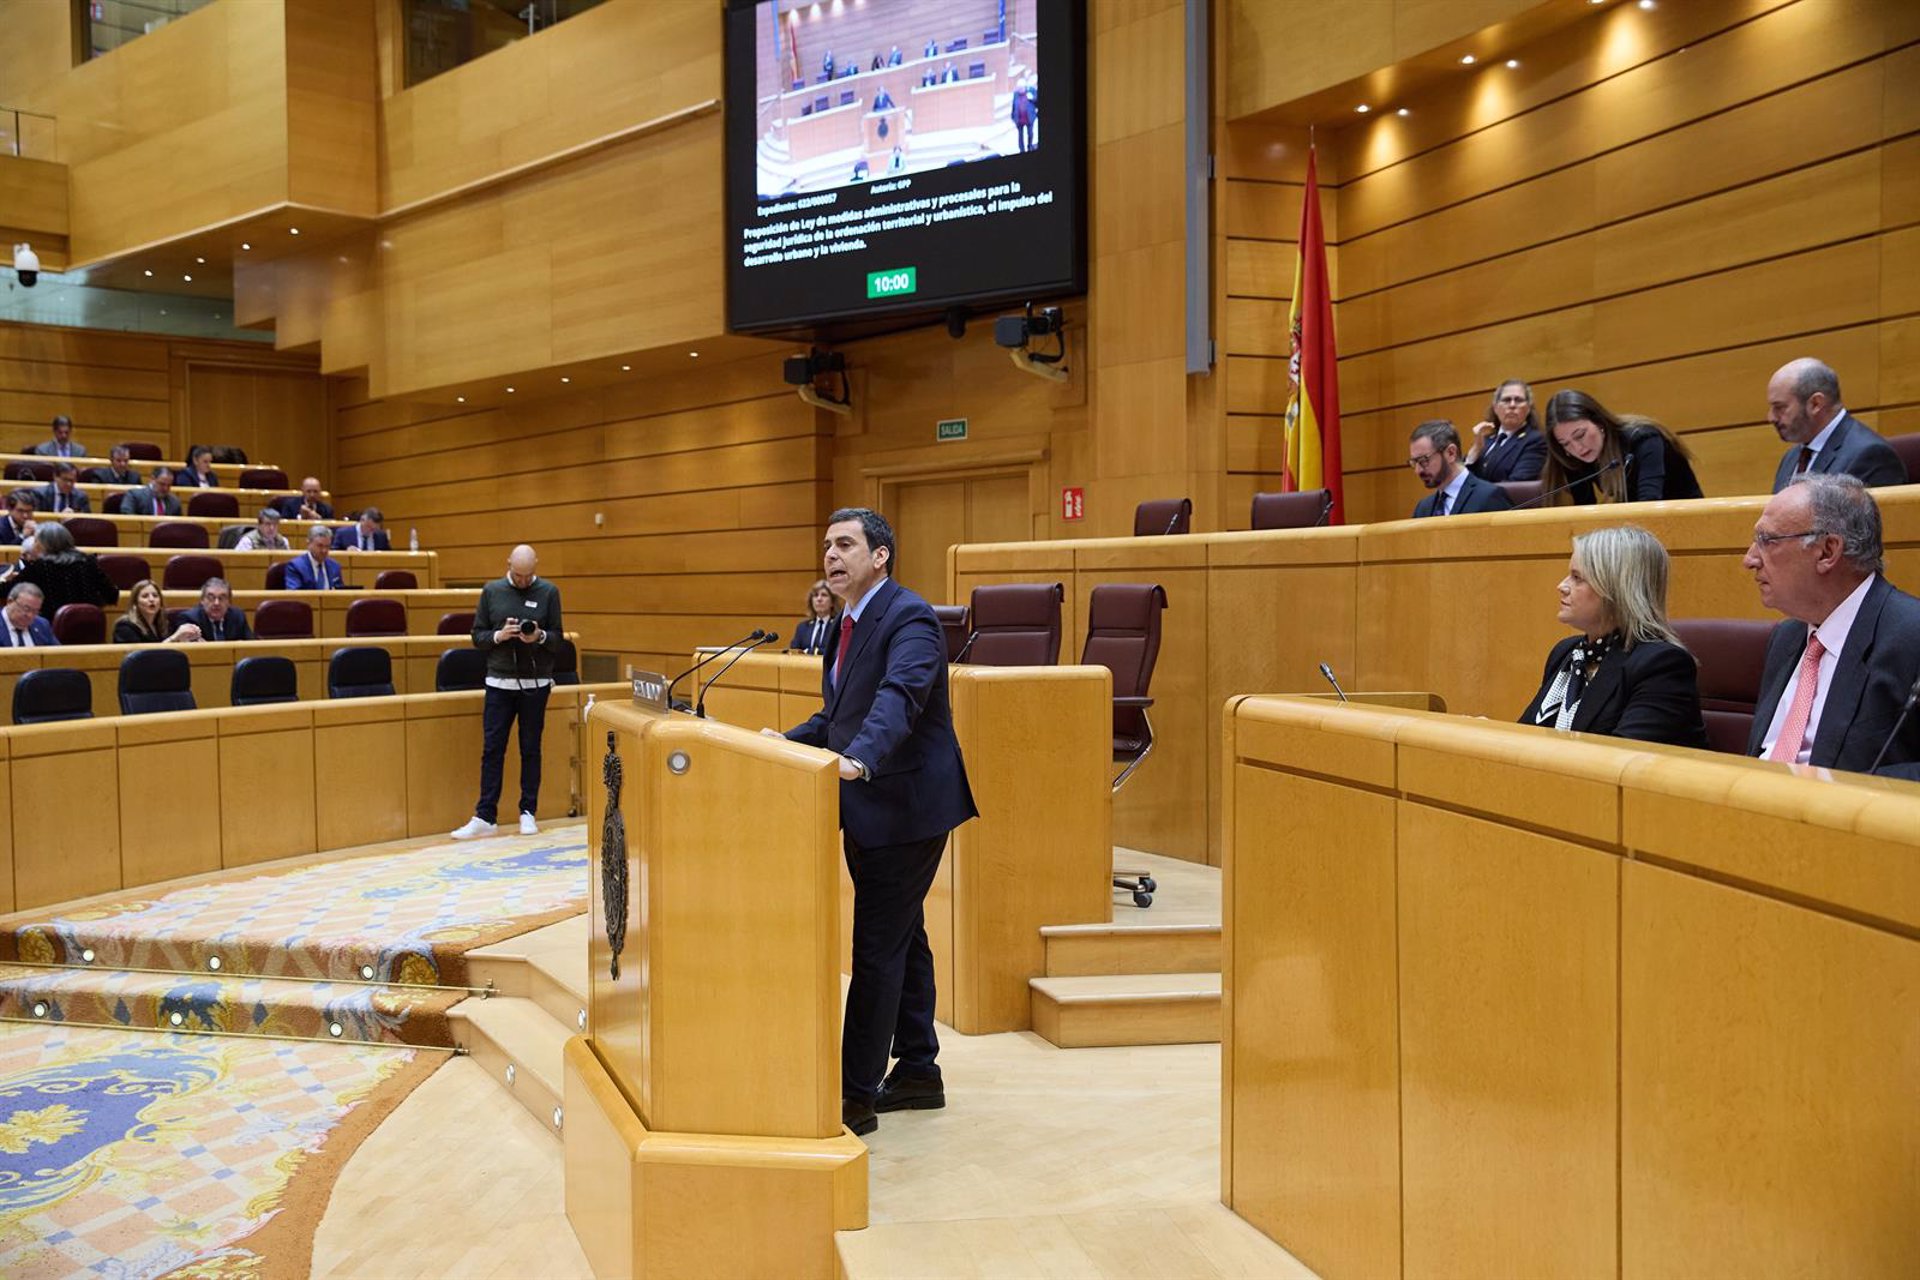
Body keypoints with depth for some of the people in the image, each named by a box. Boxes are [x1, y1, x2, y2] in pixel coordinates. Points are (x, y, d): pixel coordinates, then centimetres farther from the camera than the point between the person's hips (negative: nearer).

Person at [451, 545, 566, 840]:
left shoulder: (549, 592, 1)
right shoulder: (491, 591, 4)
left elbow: (558, 639, 2)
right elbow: (477, 636, 5)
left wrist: (540, 637, -19)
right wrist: (499, 635, -14)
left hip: (535, 683, -1)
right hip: (499, 682, 1)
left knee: (531, 749, 6)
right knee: (492, 749, 0)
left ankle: (528, 812, 15)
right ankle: (485, 817, 4)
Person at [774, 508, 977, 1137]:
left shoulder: (909, 617, -16)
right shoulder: (849, 625, 14)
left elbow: (900, 694, -34)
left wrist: (859, 758, -48)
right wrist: (789, 741, 7)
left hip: (904, 806, -10)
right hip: (868, 808, 10)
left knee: (878, 949, -4)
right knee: (902, 939, 17)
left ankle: (857, 1094, 5)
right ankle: (918, 1072, 30)